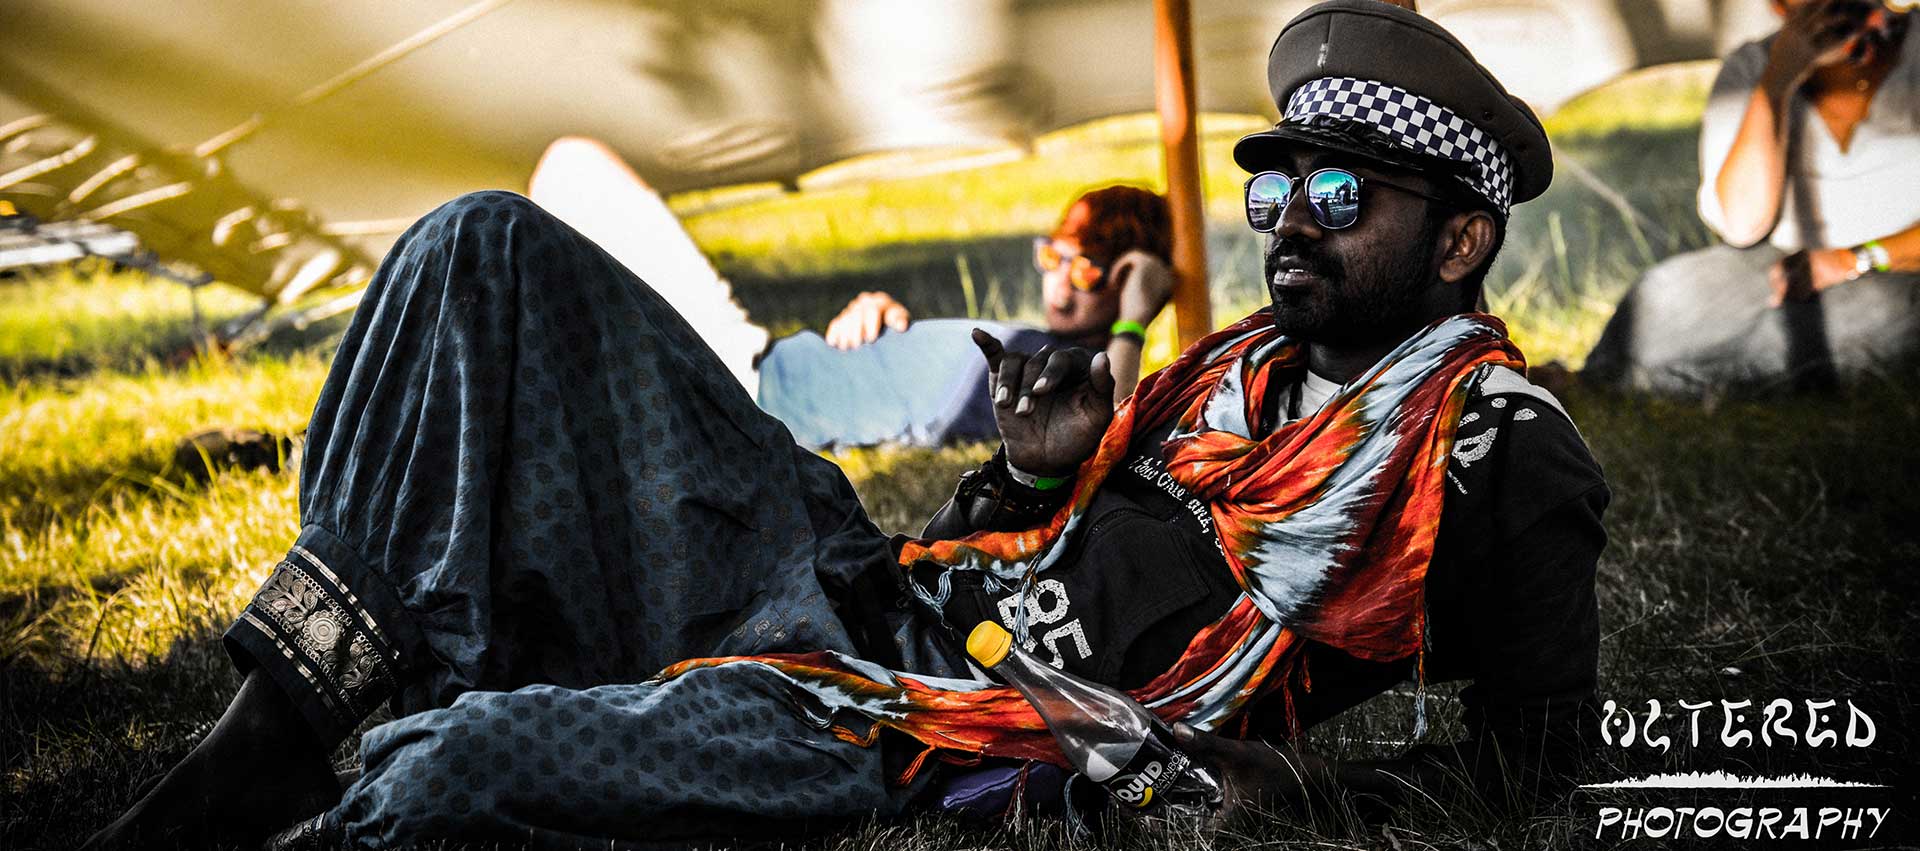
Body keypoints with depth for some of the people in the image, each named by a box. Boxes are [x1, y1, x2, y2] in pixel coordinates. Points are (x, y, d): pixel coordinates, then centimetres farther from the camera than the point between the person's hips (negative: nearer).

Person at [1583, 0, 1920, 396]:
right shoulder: (1750, 69, -5)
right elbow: (1743, 224, -16)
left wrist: (1858, 259, -22)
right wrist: (1775, 83, -23)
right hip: (1785, 263, 1)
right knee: (1664, 299, -27)